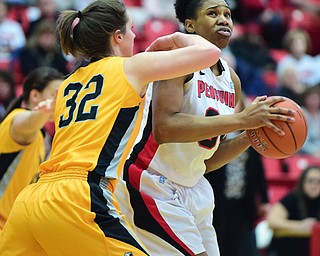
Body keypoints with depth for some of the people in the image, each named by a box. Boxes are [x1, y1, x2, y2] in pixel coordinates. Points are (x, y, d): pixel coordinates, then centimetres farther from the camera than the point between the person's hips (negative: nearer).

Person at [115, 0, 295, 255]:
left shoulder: (231, 80, 9)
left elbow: (207, 160, 14)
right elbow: (163, 128, -29)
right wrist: (241, 119, -29)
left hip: (191, 188, 9)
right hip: (151, 184, -9)